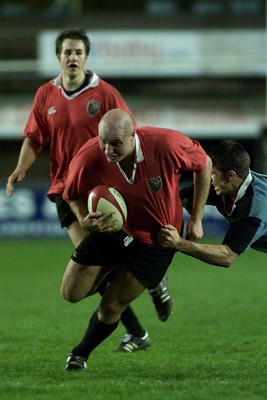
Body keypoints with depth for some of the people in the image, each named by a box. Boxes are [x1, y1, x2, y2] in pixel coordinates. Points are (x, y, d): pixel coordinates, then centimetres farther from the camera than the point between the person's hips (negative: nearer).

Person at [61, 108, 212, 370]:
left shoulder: (167, 145, -32)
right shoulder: (88, 159, -27)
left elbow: (203, 164, -9)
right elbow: (73, 195, -5)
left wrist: (196, 219, -6)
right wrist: (85, 220, -28)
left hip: (154, 239, -2)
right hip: (111, 228, 2)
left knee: (111, 307, -4)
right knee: (71, 293, 3)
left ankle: (81, 354, 26)